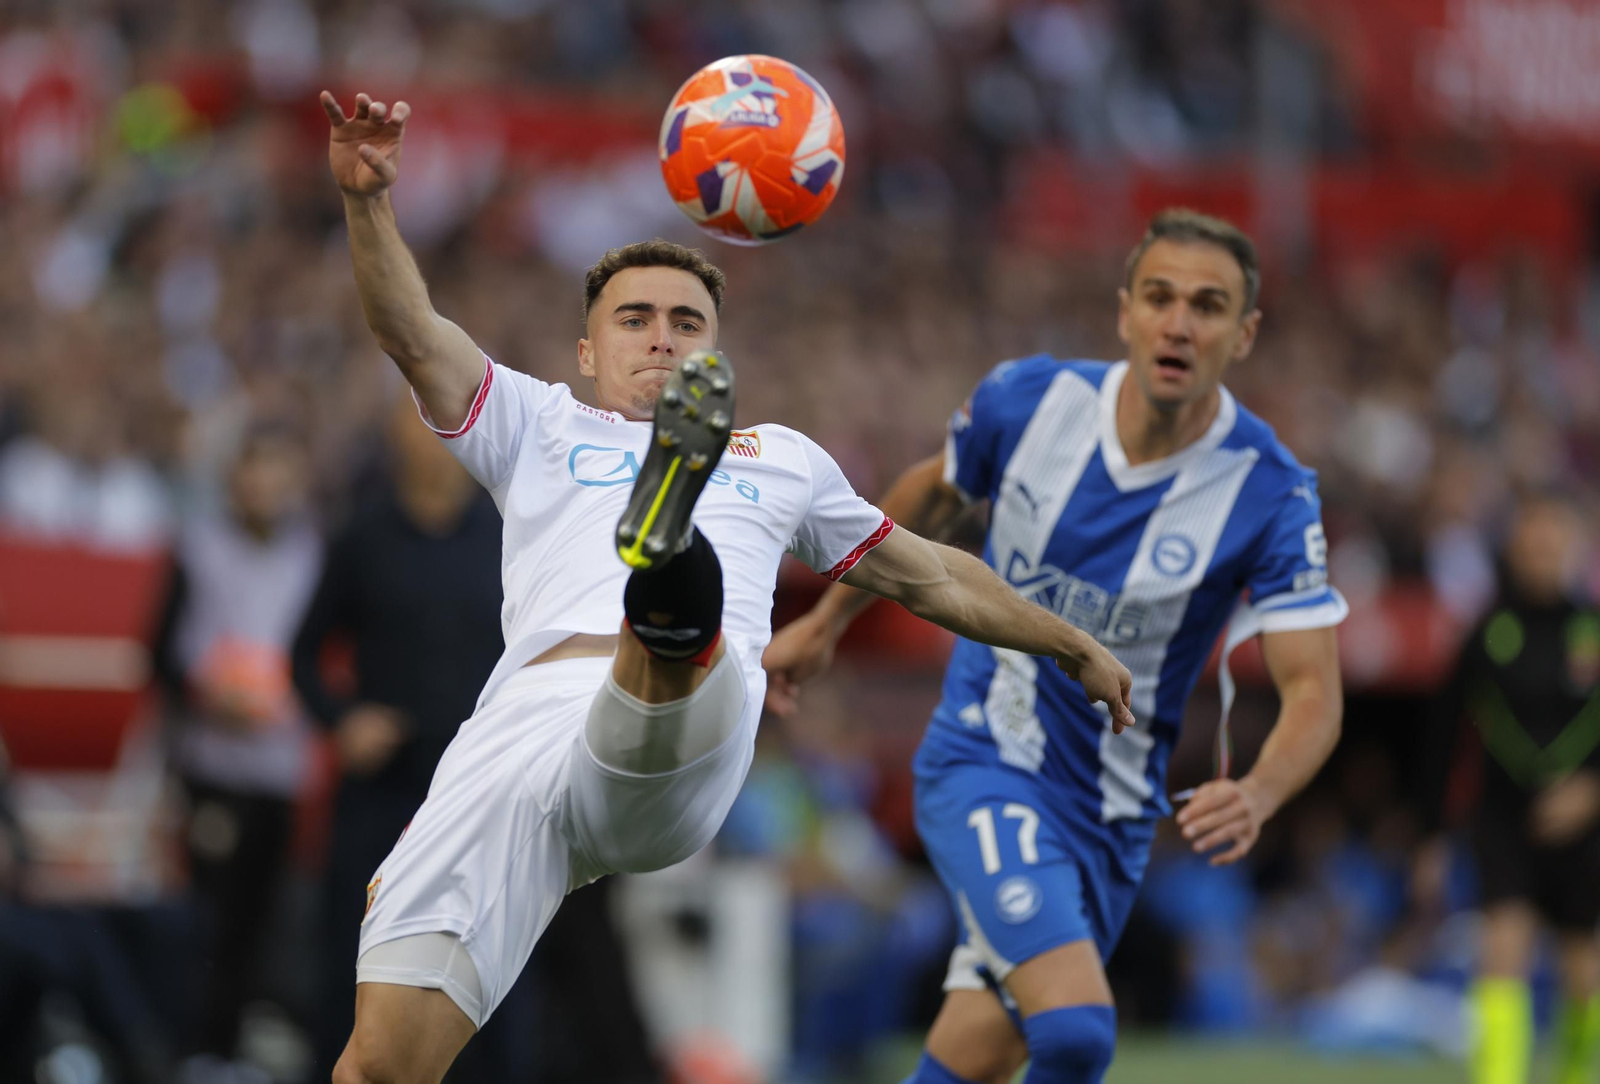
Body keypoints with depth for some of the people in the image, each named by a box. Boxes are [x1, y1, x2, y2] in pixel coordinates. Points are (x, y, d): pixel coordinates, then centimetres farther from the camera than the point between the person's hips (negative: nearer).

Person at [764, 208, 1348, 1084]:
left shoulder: (1269, 494, -14)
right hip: (981, 770, -2)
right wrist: (826, 621, 23)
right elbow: (932, 492, 13)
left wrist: (1257, 795, -38)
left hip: (1110, 813, 2)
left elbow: (1313, 692, -16)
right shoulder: (1026, 401, -10)